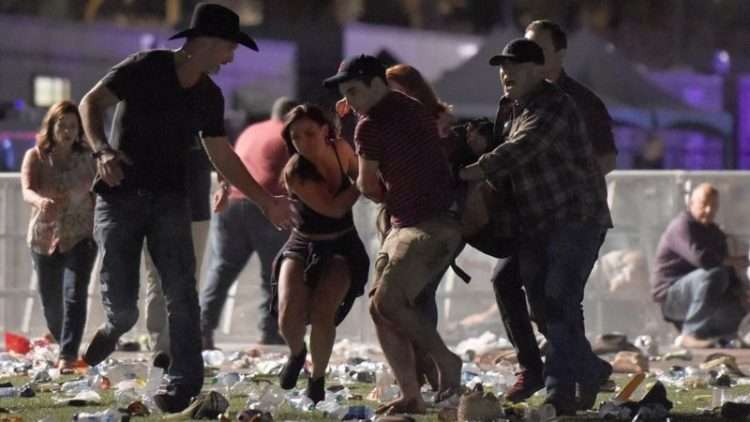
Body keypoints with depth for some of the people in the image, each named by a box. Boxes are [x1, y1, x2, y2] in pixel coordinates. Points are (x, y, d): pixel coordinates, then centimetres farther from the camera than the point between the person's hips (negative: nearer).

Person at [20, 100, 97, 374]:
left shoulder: (87, 159, -1)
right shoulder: (35, 157, -4)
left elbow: (97, 197, 6)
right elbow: (27, 191, -21)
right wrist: (40, 201, -43)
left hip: (80, 238, -1)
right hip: (44, 239, 1)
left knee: (75, 294, -19)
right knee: (51, 302, 9)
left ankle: (68, 356, -24)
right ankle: (65, 347, 35)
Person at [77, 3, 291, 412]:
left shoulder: (209, 96, 9)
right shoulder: (146, 68, -8)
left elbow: (222, 156, 18)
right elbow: (91, 103, -9)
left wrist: (265, 201, 17)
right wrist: (102, 150, -27)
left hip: (169, 198, 4)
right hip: (120, 195, -4)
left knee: (180, 290, -13)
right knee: (121, 304, -8)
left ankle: (185, 381, -10)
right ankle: (115, 325, 28)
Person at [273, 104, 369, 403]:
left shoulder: (341, 150, -8)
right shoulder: (295, 173, -21)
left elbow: (360, 175, 13)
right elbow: (333, 208, -26)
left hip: (342, 247, 1)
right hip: (303, 246, -1)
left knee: (321, 313, -23)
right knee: (289, 317, -21)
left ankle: (317, 379, 3)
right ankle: (297, 353, 18)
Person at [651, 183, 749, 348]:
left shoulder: (715, 233, 15)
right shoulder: (682, 226, -13)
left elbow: (728, 271, 14)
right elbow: (701, 258, -29)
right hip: (670, 294, -8)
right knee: (715, 274, -32)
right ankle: (693, 334, -27)